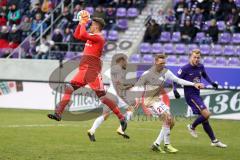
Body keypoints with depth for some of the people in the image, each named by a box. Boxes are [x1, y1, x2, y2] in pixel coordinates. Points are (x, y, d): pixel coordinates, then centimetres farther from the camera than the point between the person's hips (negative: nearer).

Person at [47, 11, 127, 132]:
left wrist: (83, 23, -8)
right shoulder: (92, 37, 18)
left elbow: (83, 35, -23)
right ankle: (58, 113, -4)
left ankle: (121, 118, -5)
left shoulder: (98, 37, -10)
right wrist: (81, 23, 18)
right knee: (69, 88, 0)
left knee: (101, 96, -10)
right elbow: (77, 35, 28)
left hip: (92, 70, -9)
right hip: (84, 70, 9)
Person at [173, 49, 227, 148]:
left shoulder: (200, 67, 5)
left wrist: (211, 82, 12)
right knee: (206, 114, -18)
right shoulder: (185, 69, -13)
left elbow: (205, 75, 26)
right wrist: (175, 91, -22)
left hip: (197, 94, 7)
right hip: (190, 95, -7)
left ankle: (214, 141, 17)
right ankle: (192, 127, 5)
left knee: (204, 118, 11)